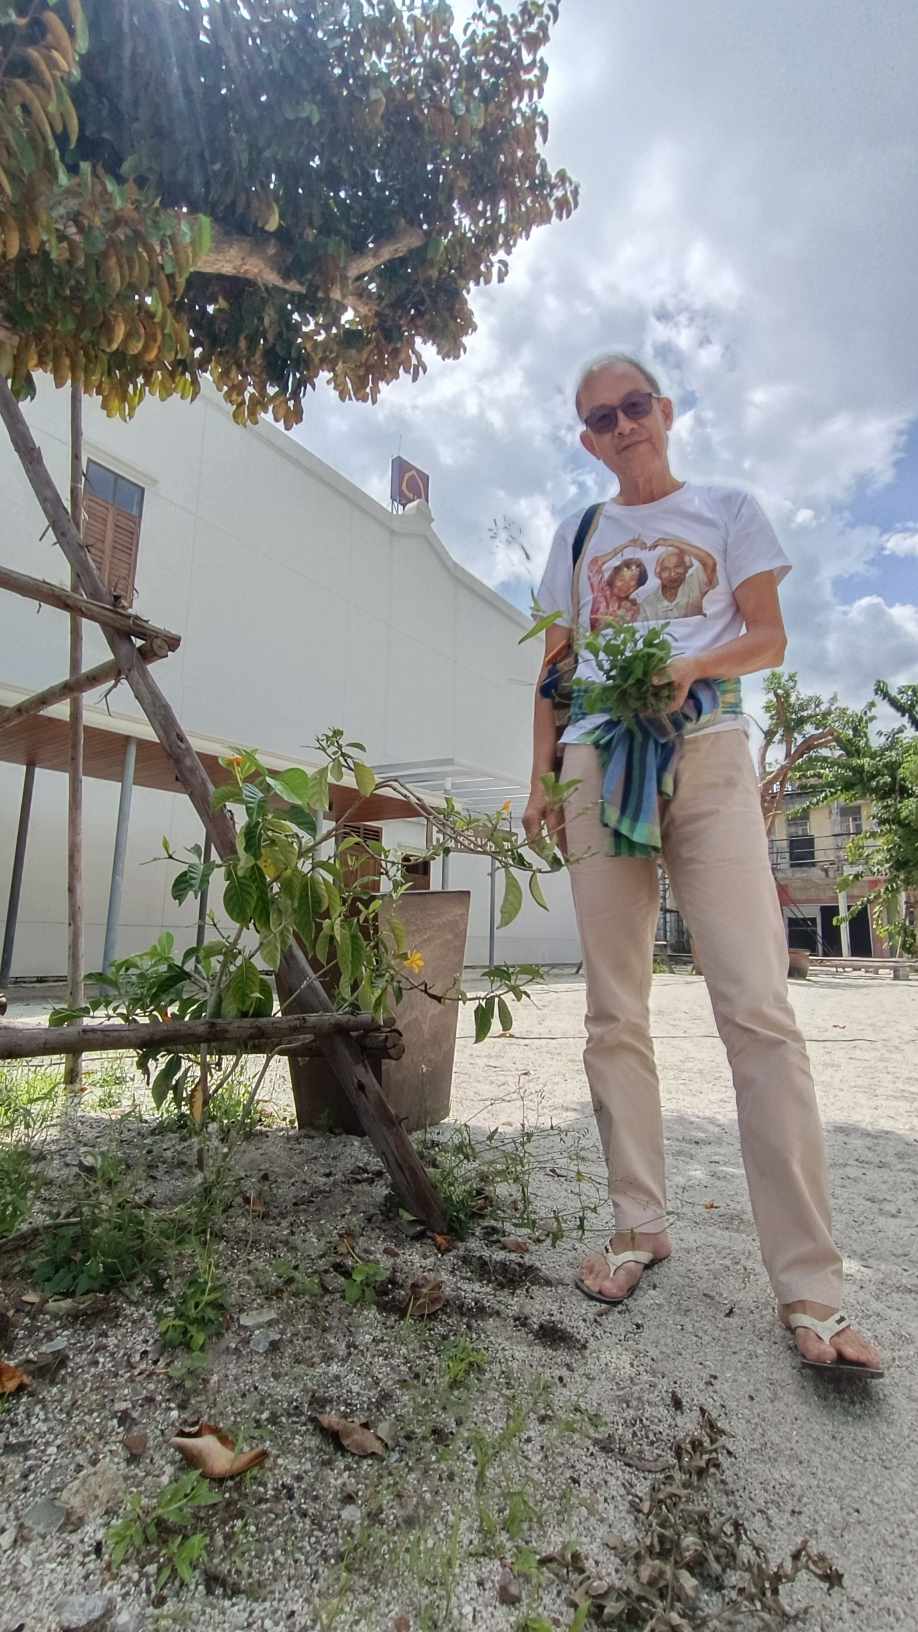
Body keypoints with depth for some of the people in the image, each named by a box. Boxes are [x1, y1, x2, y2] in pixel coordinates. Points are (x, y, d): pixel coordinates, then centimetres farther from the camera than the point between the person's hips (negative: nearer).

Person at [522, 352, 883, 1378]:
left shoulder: (727, 511, 17)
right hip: (597, 764, 3)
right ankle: (640, 1225, 15)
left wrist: (695, 665, -14)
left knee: (758, 1008, -12)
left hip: (708, 757, -2)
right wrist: (540, 777, 6)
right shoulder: (576, 537, 22)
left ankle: (808, 1286, -3)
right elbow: (553, 669, 17)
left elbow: (769, 637, 7)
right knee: (614, 1015, 1)